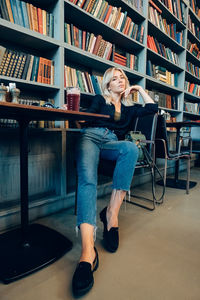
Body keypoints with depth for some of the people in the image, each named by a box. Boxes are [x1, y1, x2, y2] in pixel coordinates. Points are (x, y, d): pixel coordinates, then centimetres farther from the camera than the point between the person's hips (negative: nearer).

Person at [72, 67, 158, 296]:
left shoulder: (129, 108, 32)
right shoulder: (100, 100, 26)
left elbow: (153, 108, 25)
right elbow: (86, 120, 15)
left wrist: (139, 89, 32)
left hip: (111, 144, 2)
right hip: (91, 136, -2)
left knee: (131, 148, -36)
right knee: (87, 178, -35)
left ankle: (112, 211, -34)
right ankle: (88, 251, -49)